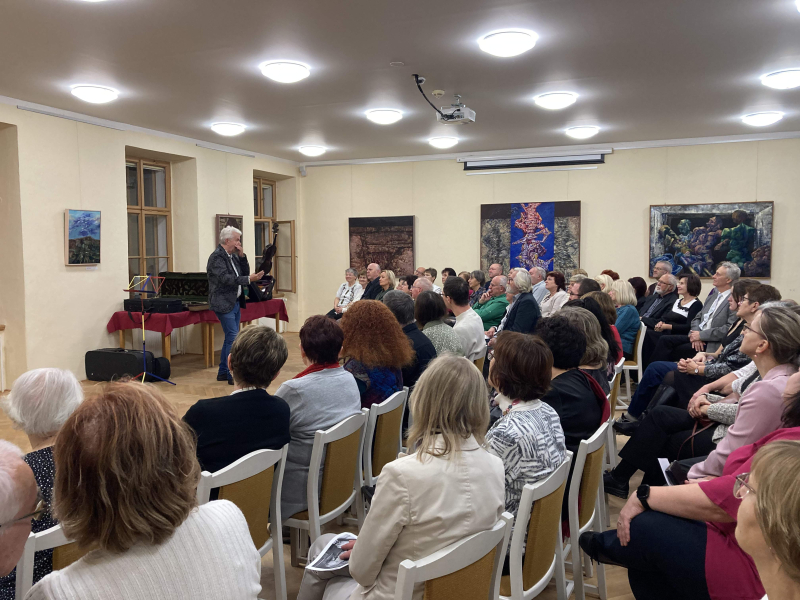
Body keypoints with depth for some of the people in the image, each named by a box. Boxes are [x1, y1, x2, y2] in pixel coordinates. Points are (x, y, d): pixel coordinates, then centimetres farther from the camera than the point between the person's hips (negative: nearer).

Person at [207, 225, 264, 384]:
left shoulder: (233, 256, 13)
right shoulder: (217, 257, -14)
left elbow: (245, 272, 12)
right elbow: (225, 278, -25)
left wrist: (242, 256, -1)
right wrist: (249, 280, -32)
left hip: (235, 302, 9)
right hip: (224, 303, -9)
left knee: (230, 338, 13)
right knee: (233, 337, -12)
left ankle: (223, 372, 23)